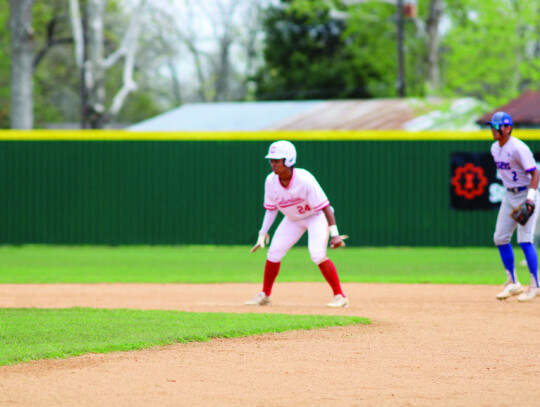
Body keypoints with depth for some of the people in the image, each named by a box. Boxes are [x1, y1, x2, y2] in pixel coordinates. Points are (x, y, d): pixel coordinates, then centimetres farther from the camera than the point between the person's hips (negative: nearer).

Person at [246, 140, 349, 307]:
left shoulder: (305, 180, -33)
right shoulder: (271, 181, -17)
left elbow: (325, 207, -30)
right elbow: (271, 209, -1)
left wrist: (334, 234, -35)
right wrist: (263, 233, -6)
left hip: (316, 217, -6)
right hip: (292, 219, 6)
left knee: (317, 254, -23)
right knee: (273, 253, -3)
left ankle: (340, 296, -12)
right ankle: (265, 296, 15)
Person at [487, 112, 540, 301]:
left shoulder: (518, 148, -19)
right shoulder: (495, 148, 7)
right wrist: (510, 190, 18)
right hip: (509, 196, 8)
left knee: (525, 239, -14)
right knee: (500, 238, 5)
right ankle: (512, 283, 16)